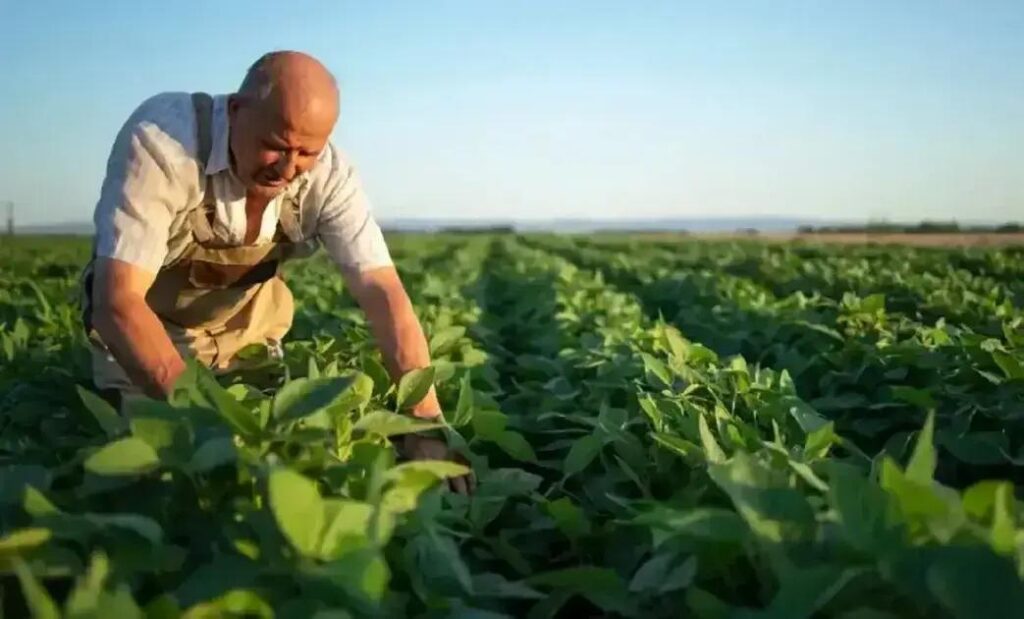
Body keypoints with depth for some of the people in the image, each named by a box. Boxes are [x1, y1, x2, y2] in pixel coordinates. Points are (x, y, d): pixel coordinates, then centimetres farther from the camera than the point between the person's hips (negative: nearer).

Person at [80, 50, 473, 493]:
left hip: (244, 327, 3)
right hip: (144, 326, -2)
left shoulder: (329, 175, -25)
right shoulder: (160, 138, -35)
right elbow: (118, 300, -39)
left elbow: (383, 296, -29)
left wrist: (426, 424, -41)